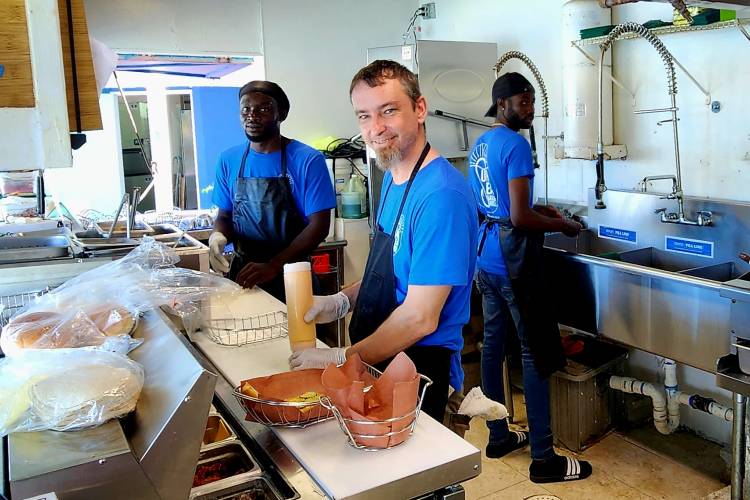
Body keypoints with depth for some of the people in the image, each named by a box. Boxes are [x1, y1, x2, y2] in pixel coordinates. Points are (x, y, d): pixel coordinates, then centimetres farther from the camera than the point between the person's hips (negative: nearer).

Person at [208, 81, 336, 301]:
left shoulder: (308, 160, -11)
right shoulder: (229, 160, 2)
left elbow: (319, 225, -14)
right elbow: (224, 215, 11)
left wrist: (273, 266, -23)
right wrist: (218, 235, -13)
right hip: (241, 274, 4)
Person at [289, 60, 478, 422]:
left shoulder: (441, 195, -26)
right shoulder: (393, 178, 5)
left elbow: (420, 318, -26)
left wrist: (341, 360, -18)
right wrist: (343, 301, -1)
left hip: (419, 370, -9)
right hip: (378, 363, 9)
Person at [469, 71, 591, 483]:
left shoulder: (479, 145, 13)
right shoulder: (515, 144, -15)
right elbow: (519, 218, -21)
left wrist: (536, 208, 19)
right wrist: (561, 225, -6)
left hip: (486, 257, 10)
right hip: (513, 261, -9)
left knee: (493, 344, 13)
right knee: (536, 353, -3)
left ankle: (498, 436, 24)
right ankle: (543, 458, 4)